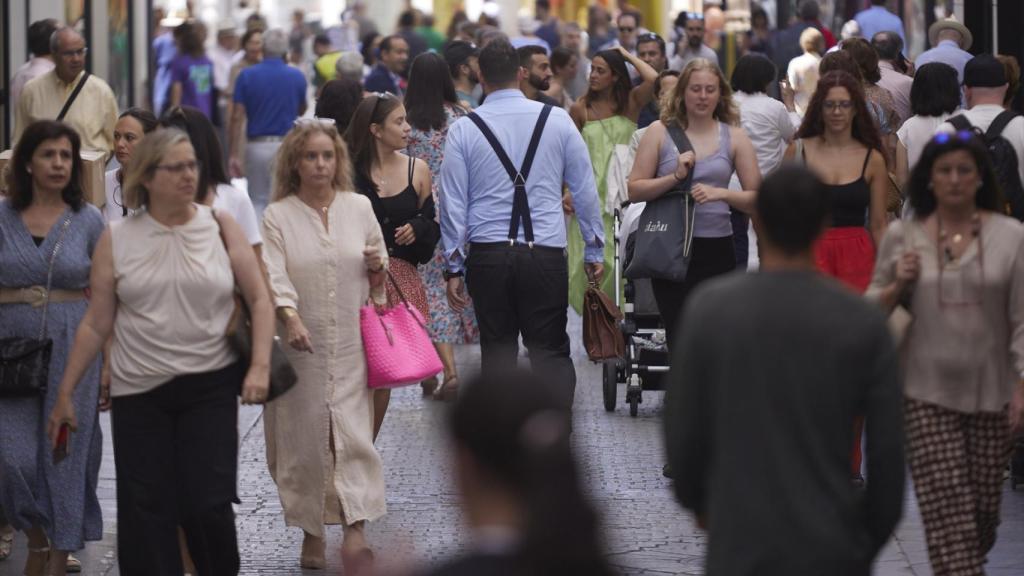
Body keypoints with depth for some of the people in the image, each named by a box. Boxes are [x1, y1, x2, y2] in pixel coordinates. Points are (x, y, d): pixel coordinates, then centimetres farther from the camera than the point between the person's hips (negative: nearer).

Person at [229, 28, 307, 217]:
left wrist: (234, 155, -2)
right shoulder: (297, 77, -1)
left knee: (258, 201, 11)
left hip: (257, 145, 0)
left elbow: (237, 117, -4)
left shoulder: (246, 76, -2)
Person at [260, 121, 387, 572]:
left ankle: (355, 531, -16)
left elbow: (380, 259, 21)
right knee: (304, 437, 2)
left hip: (351, 346, 1)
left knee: (353, 433, -10)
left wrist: (377, 266, -4)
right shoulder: (278, 217, 0)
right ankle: (312, 531, 16)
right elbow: (273, 273, -13)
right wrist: (290, 317, -30)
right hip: (301, 346, -1)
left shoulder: (359, 207, 9)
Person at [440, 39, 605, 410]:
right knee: (550, 350, 3)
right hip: (546, 253, 0)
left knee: (497, 349, 11)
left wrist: (453, 267, 10)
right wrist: (594, 250, 16)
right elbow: (585, 190, 7)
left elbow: (453, 202, 4)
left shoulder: (463, 129, 2)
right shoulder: (557, 121, 3)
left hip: (487, 255, 1)